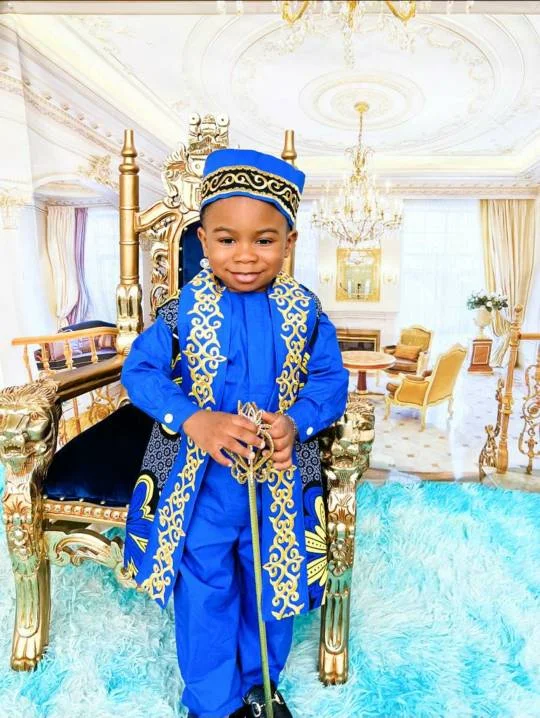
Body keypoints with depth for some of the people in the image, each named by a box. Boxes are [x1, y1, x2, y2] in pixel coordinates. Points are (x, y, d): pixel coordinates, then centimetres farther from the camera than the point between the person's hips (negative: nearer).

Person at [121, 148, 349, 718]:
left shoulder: (304, 313, -6)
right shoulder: (184, 310, -8)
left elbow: (331, 382, -5)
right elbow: (140, 370, -10)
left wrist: (296, 423, -26)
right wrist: (194, 421, -26)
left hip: (279, 478, 2)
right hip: (200, 479, -1)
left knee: (271, 588, 20)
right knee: (204, 592, 14)